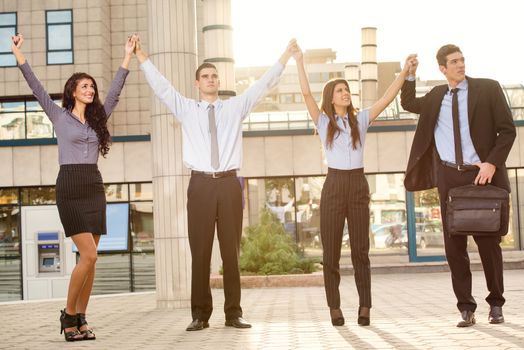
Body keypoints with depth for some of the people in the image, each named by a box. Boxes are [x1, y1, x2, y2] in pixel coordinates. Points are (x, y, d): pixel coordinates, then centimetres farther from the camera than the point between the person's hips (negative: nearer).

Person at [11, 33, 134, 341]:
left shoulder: (97, 118, 16)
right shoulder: (60, 116, 4)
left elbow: (115, 90, 15)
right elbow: (37, 88, -2)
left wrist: (128, 56, 13)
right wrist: (19, 54, -7)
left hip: (95, 188, 5)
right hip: (70, 188, -5)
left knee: (90, 258, 2)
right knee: (89, 255, -14)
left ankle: (81, 319, 9)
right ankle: (68, 314, 1)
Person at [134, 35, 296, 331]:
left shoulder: (236, 107, 15)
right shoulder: (186, 109, 13)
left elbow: (263, 85, 13)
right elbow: (161, 86, 11)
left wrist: (285, 58, 10)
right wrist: (143, 59, 6)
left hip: (229, 183, 1)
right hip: (201, 184, -1)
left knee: (231, 250, 2)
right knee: (200, 251, -1)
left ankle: (234, 312, 6)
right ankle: (200, 314, 4)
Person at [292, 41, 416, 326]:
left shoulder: (360, 119, 10)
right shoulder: (323, 121, 6)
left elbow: (387, 98, 2)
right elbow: (306, 94, -5)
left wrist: (404, 71, -6)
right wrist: (299, 61, -9)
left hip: (358, 186, 1)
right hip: (334, 186, -1)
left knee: (360, 250, 1)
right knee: (331, 251, 0)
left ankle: (365, 307, 3)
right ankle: (335, 307, 6)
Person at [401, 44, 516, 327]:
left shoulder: (488, 89, 1)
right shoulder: (436, 96, 12)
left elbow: (507, 130, -2)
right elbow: (408, 104, 29)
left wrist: (492, 163, -14)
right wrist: (410, 75, 12)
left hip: (482, 174, -3)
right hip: (449, 176, 3)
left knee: (488, 242, 4)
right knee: (454, 245, 0)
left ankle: (495, 304, 18)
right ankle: (466, 308, 7)